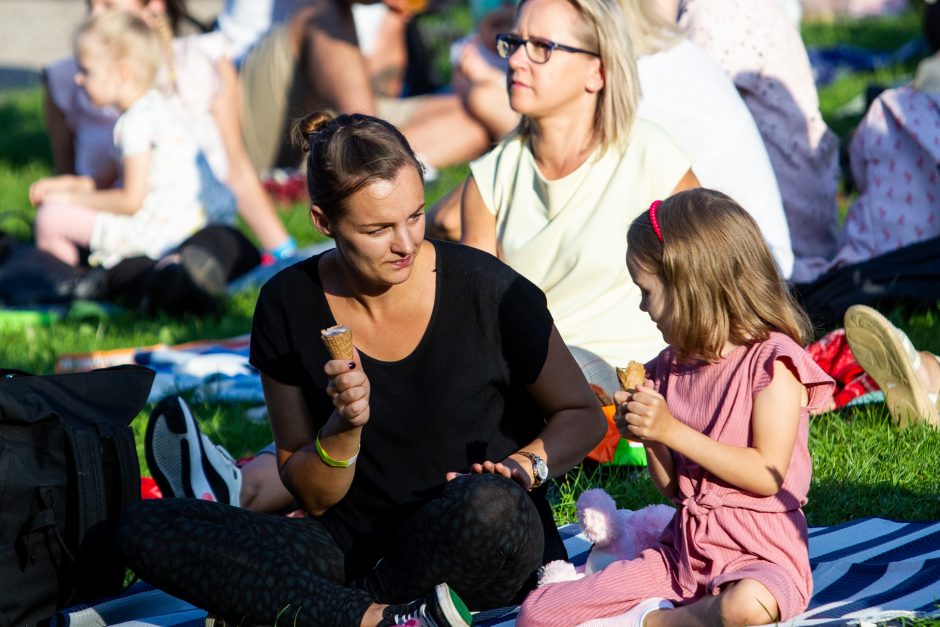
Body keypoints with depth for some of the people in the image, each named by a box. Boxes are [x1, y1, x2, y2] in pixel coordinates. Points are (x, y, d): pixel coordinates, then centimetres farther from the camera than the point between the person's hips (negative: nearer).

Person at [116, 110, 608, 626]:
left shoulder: (488, 291, -9)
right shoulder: (289, 307, -3)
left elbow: (583, 415, 6)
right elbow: (311, 499, 4)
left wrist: (523, 466, -15)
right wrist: (344, 427, -17)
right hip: (355, 549, 3)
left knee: (485, 506, -40)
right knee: (144, 527, -17)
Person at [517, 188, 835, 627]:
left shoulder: (771, 361, -9)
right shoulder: (671, 367, 12)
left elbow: (767, 476, -17)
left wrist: (672, 430, -16)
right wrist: (649, 437, -6)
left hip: (759, 554, -5)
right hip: (682, 550, 5)